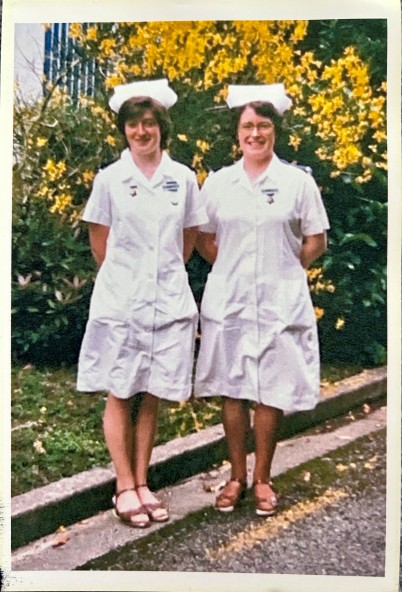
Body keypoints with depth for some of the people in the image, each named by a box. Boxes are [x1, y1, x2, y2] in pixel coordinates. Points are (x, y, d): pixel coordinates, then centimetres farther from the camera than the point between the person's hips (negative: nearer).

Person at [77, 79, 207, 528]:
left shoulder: (183, 178, 3)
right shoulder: (109, 179, 0)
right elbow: (99, 243, 7)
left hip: (168, 301, 2)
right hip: (120, 301, -1)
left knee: (151, 396, 8)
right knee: (119, 395, 3)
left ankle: (142, 484, 20)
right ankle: (125, 488, 14)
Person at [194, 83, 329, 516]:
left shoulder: (298, 182, 0)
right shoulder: (218, 182, 5)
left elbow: (315, 242, 4)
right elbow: (203, 239, 13)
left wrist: (283, 269, 0)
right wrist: (232, 269, 3)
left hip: (280, 303, -2)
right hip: (228, 302, 2)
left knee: (271, 394, 4)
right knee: (232, 391, 8)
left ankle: (262, 479, 20)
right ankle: (236, 476, 22)